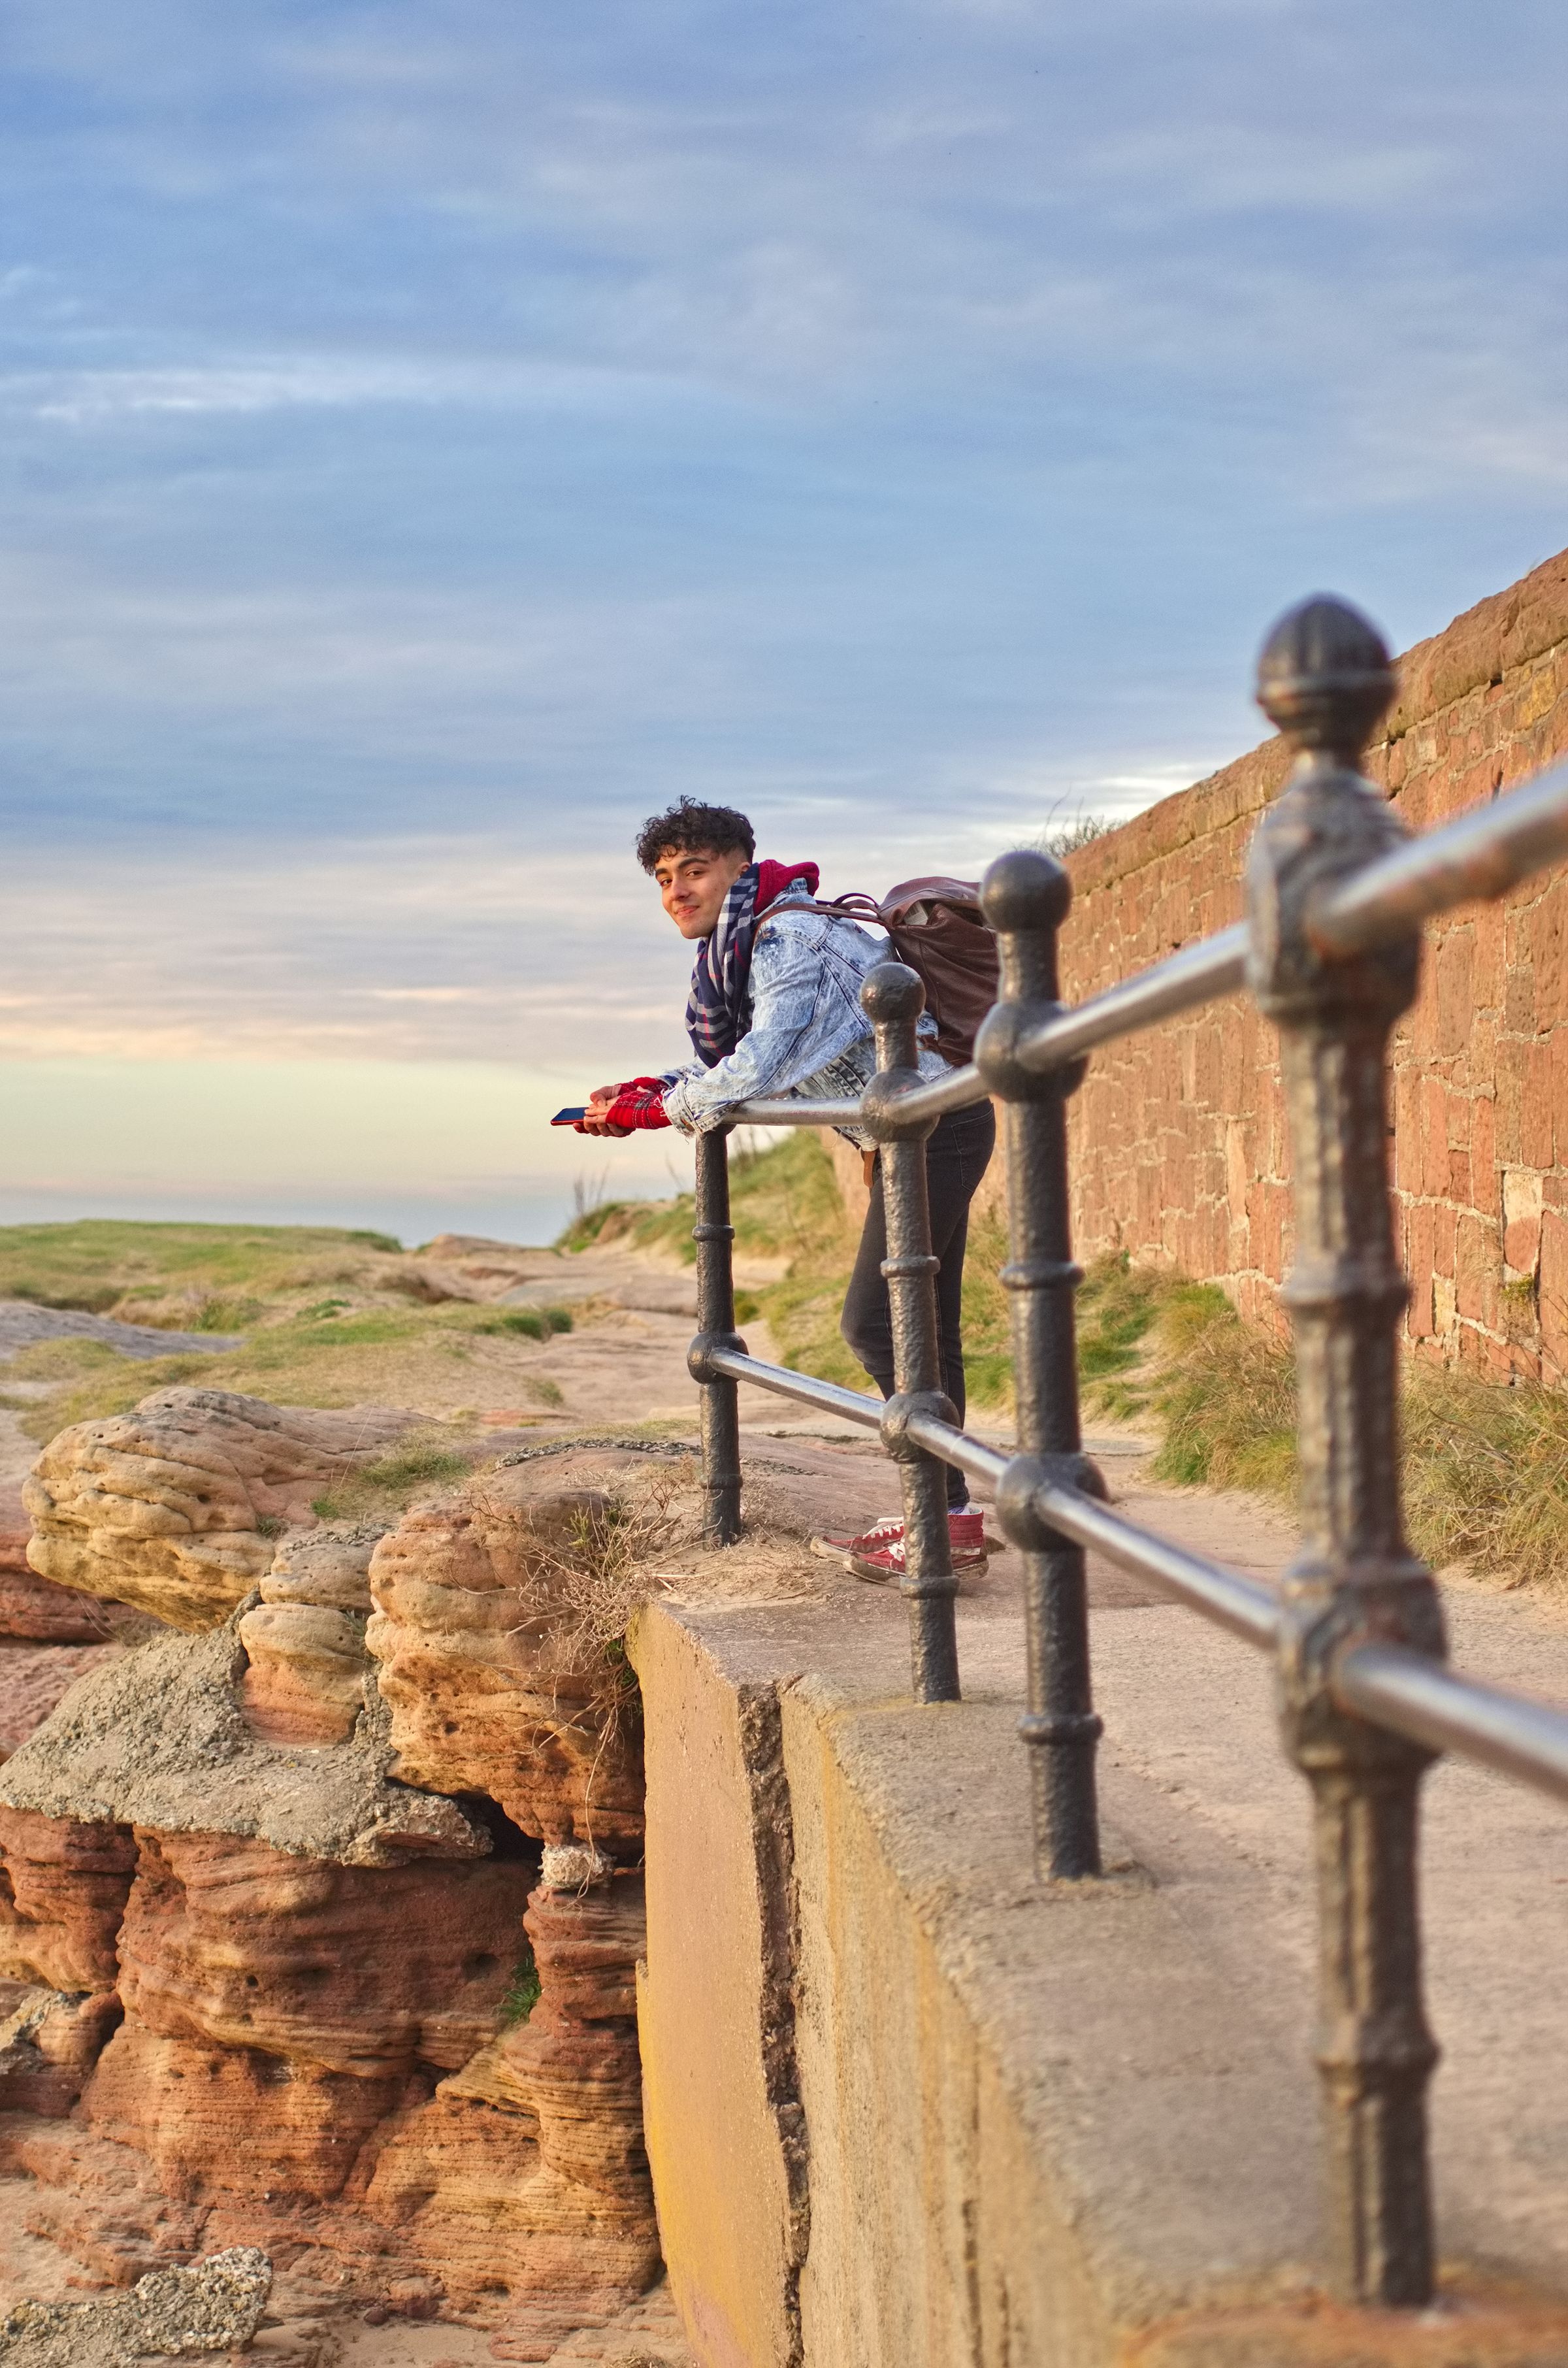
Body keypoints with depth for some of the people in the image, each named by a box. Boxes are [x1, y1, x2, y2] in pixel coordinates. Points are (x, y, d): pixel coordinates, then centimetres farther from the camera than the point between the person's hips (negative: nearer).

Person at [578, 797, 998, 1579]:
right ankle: (943, 1514, 16)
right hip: (925, 1134, 11)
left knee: (875, 1321, -13)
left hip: (933, 1126, -11)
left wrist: (654, 1110, -13)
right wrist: (641, 1090, 5)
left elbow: (757, 1069, -26)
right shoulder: (748, 944, 13)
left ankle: (950, 1518, -12)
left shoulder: (789, 937, -19)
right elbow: (732, 1068, 18)